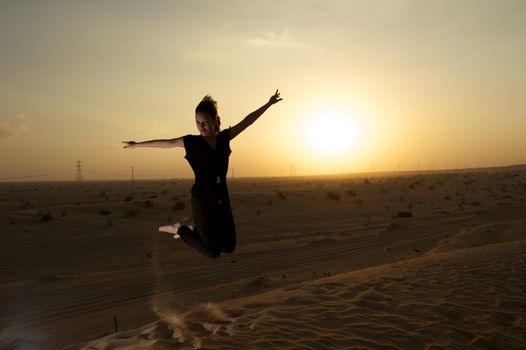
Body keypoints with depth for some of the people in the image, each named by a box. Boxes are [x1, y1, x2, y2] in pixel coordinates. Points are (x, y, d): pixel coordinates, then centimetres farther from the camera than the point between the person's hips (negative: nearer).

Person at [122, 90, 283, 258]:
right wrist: (137, 144, 10)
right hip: (202, 199, -5)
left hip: (222, 198, 5)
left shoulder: (224, 137, 3)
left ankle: (194, 229, 34)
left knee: (228, 247, 13)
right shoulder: (191, 141, -6)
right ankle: (180, 229, 22)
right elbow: (165, 143, 3)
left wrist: (268, 103, 13)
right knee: (213, 252, 0)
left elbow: (248, 120, 8)